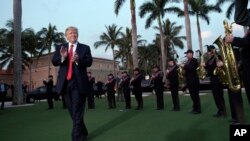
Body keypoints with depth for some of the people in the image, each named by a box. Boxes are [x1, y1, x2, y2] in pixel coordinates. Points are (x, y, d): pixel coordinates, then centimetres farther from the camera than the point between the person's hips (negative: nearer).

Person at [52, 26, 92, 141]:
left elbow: (89, 62, -8)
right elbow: (54, 62, 0)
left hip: (79, 83, -4)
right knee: (73, 112, 16)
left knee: (77, 112, -3)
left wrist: (78, 60, -27)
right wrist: (62, 57, -20)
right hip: (65, 83, 4)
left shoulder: (85, 48, 4)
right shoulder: (60, 47, 12)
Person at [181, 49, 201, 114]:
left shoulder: (194, 60, -9)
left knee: (195, 95, -5)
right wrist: (183, 66, 1)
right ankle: (195, 108, 19)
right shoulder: (188, 61, 17)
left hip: (194, 80, -9)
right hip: (189, 80, 9)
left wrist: (184, 66, -14)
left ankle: (198, 109, 2)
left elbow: (191, 68, -23)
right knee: (192, 95, 12)